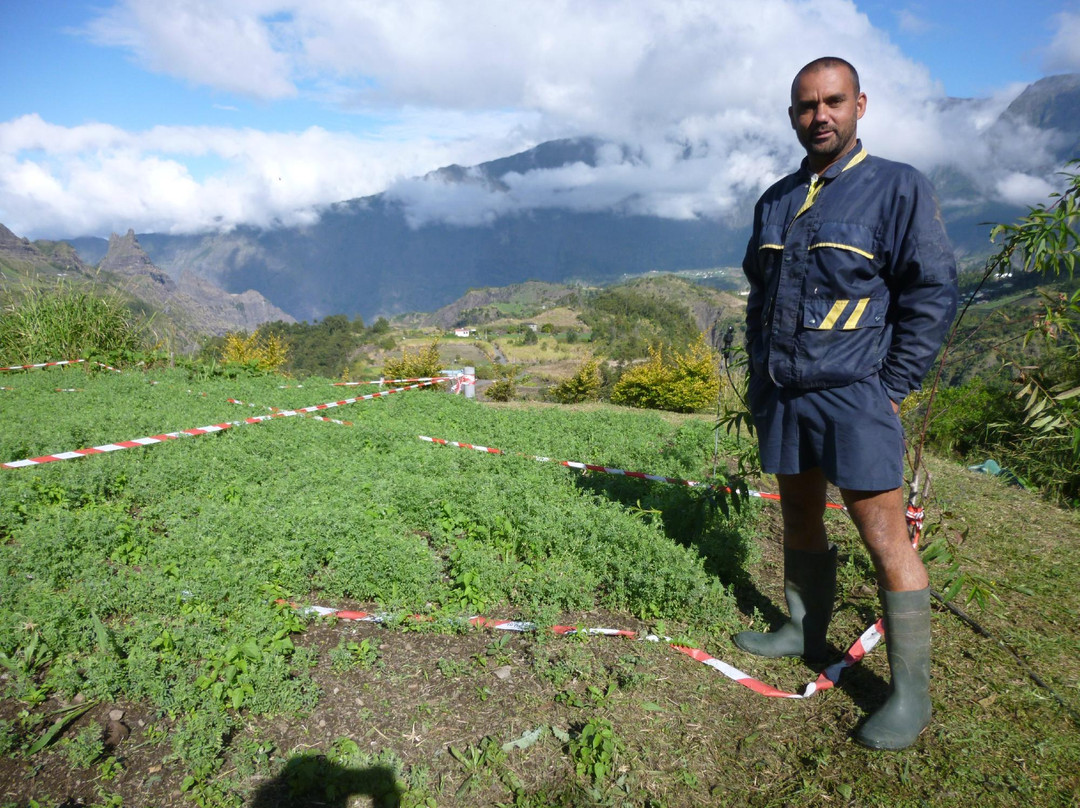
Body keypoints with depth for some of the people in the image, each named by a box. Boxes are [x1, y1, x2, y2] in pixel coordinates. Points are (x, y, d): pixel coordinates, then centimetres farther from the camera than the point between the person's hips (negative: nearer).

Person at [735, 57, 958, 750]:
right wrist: (758, 379, 13)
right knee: (799, 519, 15)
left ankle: (911, 692, 8)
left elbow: (933, 293, -5)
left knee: (885, 537, -4)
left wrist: (892, 387, -10)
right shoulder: (776, 201, 14)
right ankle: (804, 633, 32)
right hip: (782, 396, 6)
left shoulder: (897, 188, -3)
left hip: (854, 394, -5)